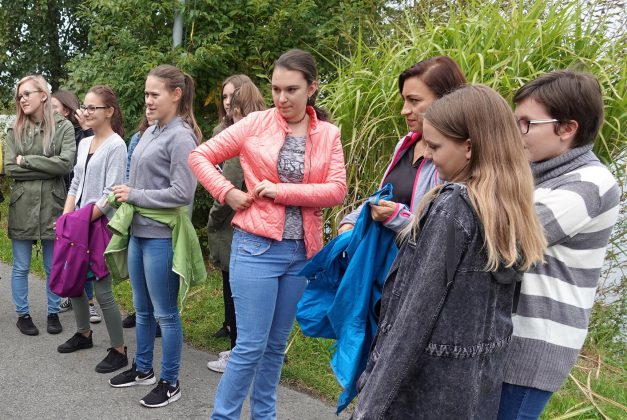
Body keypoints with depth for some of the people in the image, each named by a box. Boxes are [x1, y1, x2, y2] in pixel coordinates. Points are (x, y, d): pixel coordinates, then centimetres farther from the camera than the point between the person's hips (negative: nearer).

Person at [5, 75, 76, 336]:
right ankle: (22, 315, 25)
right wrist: (47, 168, -11)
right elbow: (9, 168, -4)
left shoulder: (63, 127, -1)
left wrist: (26, 161, -10)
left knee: (53, 266, 9)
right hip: (22, 206, 2)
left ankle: (53, 313, 25)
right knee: (21, 267, 10)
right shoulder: (14, 131, 5)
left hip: (52, 205, -1)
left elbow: (66, 164, -14)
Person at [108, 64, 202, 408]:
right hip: (139, 232, 8)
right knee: (142, 308, 20)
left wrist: (134, 195, -13)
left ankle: (170, 383, 19)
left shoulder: (181, 136, -14)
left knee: (165, 314, 4)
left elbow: (182, 193, -21)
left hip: (162, 236, -8)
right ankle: (142, 369, 37)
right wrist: (125, 195, 4)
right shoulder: (150, 132, 10)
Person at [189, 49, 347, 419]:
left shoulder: (328, 134, 4)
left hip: (303, 252, 3)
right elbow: (200, 156, 2)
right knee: (251, 345, -1)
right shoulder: (256, 123, -2)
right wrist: (228, 194, -10)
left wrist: (281, 191, -14)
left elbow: (337, 190, -7)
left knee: (277, 344, 16)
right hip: (256, 247, -3)